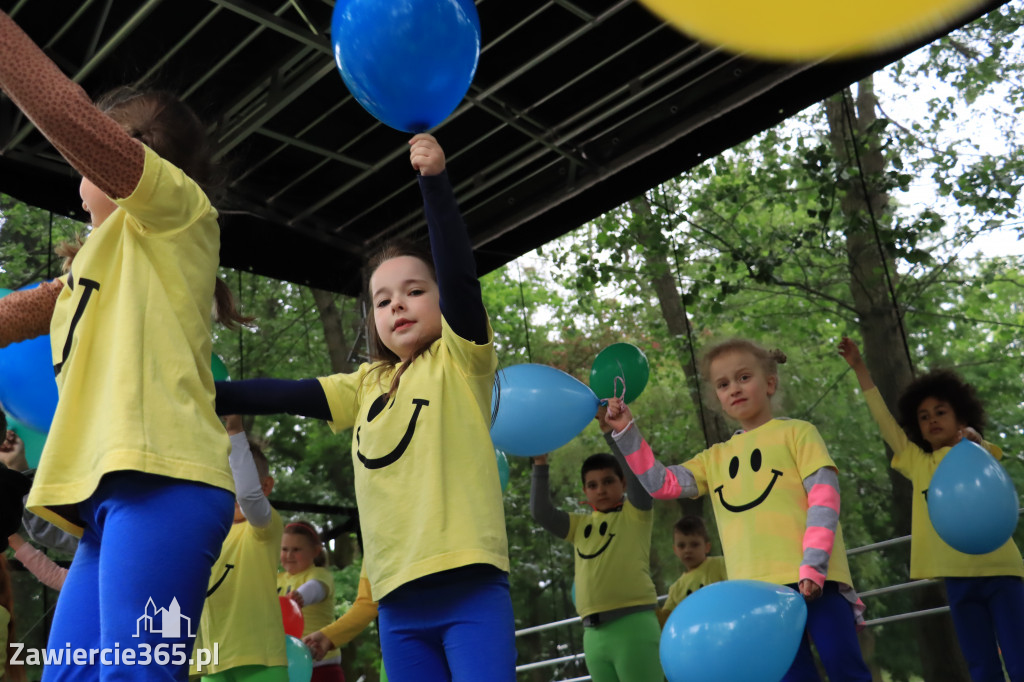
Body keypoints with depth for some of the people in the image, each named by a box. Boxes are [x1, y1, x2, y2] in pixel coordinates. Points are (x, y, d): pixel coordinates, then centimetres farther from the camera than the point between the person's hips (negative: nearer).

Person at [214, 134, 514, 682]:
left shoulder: (459, 359, 3)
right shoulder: (368, 385, 18)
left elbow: (460, 276, -11)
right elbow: (287, 394, 14)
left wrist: (435, 180, -20)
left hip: (469, 584, -5)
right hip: (398, 599, 5)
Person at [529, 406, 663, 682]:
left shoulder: (635, 514, 6)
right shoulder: (580, 524, 18)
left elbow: (639, 468, -8)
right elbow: (540, 512, 12)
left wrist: (610, 430, -11)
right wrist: (540, 464, 7)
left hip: (633, 624, -5)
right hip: (594, 633, 5)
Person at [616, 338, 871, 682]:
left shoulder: (796, 432, 7)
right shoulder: (714, 457, 20)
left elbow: (824, 496, -4)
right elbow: (660, 483, 12)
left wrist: (813, 565, -16)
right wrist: (627, 432, 3)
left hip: (814, 579, -3)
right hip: (756, 588, 4)